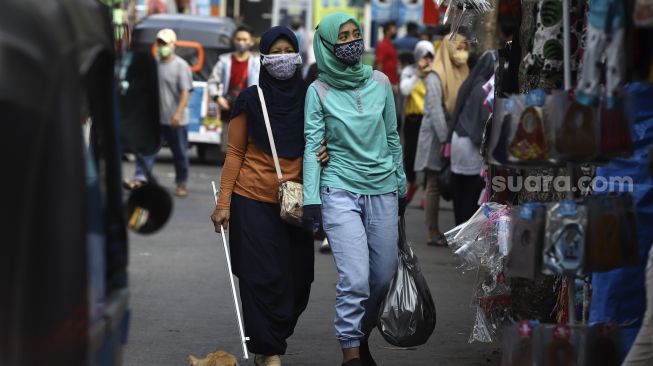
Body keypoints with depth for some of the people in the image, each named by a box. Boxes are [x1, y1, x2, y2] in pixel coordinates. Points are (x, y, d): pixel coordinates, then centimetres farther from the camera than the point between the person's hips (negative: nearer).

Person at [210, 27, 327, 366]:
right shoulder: (250, 100, -1)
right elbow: (235, 153, 1)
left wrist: (326, 153, -10)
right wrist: (223, 203, -4)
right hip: (253, 200, -3)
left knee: (296, 280, 3)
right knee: (262, 277, -6)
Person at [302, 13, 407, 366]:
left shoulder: (380, 83, 6)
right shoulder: (319, 91, -2)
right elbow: (312, 146, -4)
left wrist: (401, 184, 17)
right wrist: (311, 200, -10)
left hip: (382, 191, 4)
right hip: (340, 192, -4)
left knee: (383, 277, 5)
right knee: (355, 278, -14)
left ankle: (361, 337, 27)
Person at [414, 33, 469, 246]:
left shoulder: (461, 74, 12)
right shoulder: (435, 77, -8)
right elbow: (435, 111, -14)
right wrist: (445, 139, -19)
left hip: (455, 135, 6)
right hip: (436, 137, -6)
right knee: (434, 186, -1)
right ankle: (433, 233, 2)